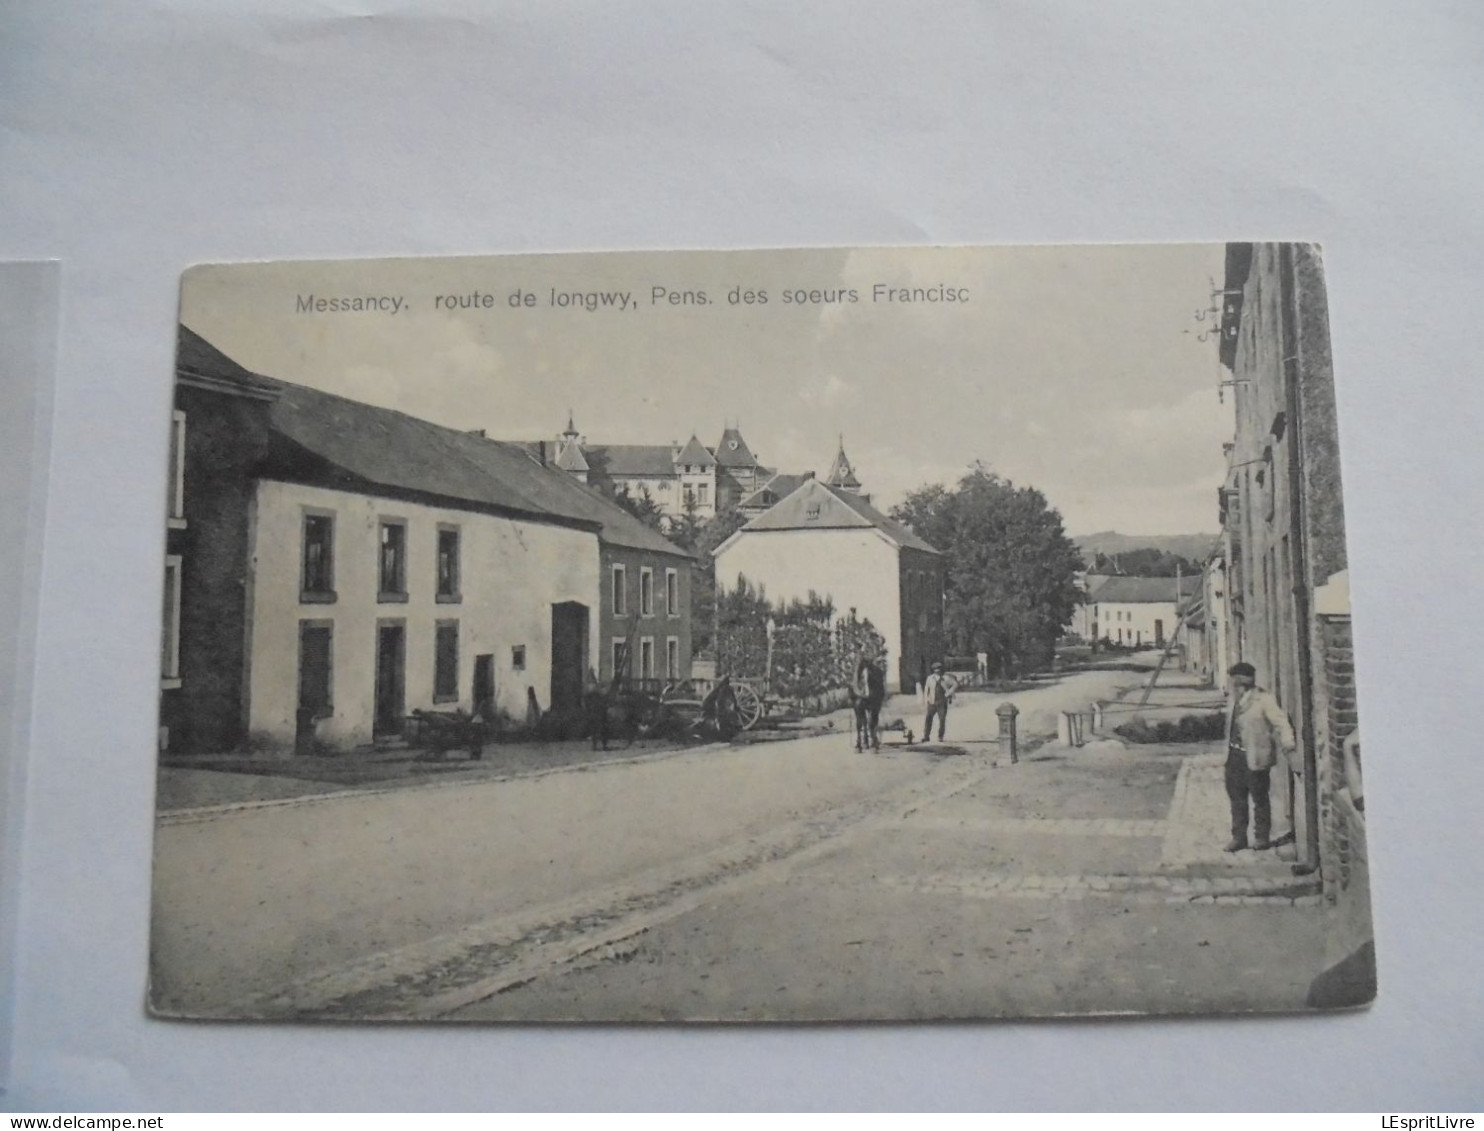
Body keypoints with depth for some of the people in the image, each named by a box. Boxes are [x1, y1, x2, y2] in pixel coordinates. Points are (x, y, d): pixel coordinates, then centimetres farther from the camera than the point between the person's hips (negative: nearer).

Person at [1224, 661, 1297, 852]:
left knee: (1259, 798, 6)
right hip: (1234, 755, 7)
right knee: (1236, 798, 15)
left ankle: (1261, 836, 19)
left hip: (1254, 757, -7)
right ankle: (1238, 836, 26)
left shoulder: (1263, 699, -13)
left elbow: (1280, 720, -20)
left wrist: (1287, 741, -35)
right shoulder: (1235, 698, 9)